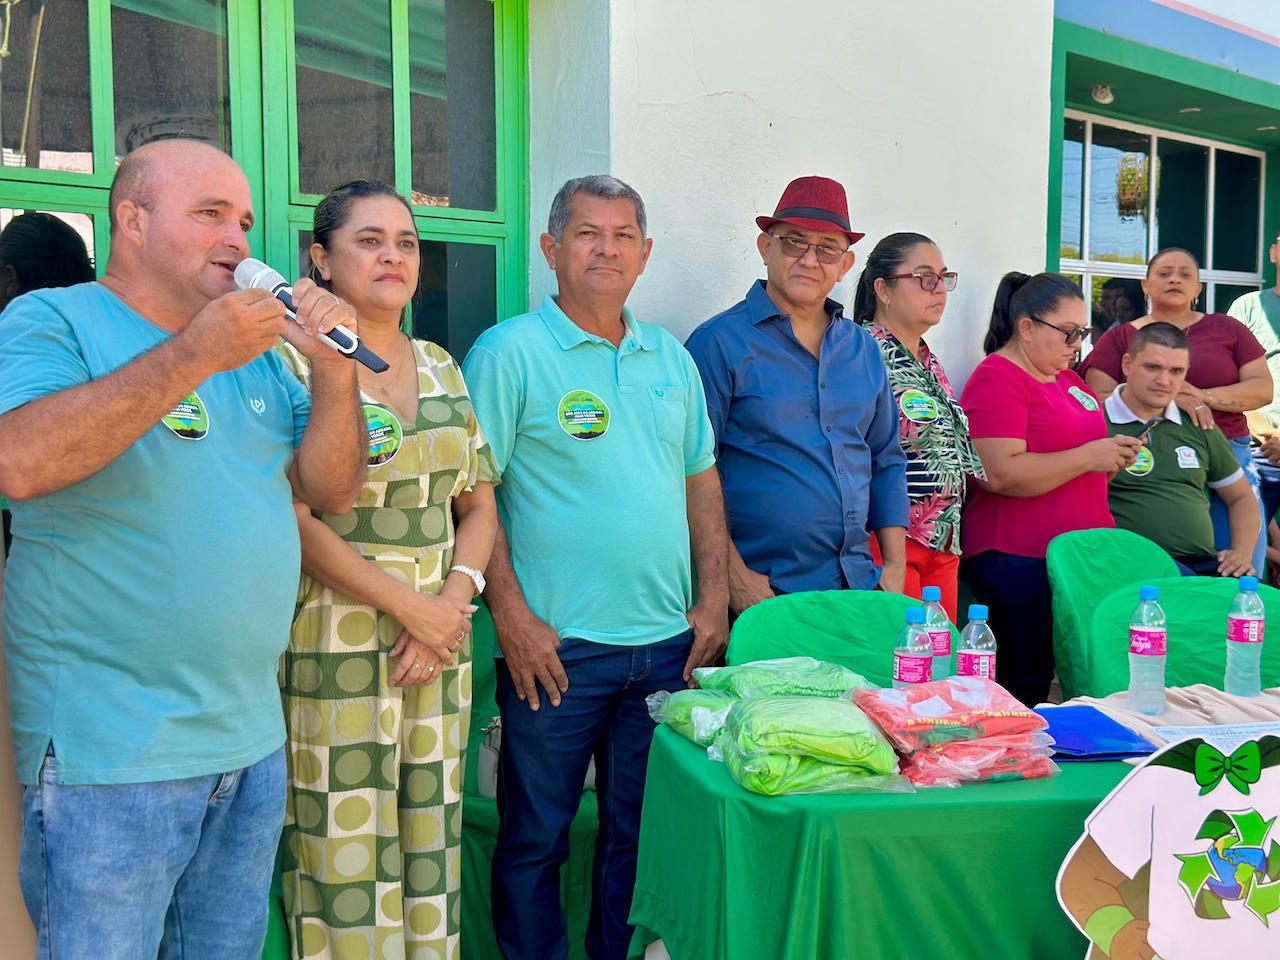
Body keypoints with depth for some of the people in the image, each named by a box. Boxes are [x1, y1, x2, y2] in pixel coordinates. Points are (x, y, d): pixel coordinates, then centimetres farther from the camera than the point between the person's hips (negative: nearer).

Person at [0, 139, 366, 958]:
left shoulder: (261, 348, 11)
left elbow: (333, 491, 8)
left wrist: (335, 372, -8)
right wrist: (194, 356, -24)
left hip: (252, 736, 6)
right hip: (111, 756, -6)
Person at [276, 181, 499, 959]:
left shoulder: (441, 368, 12)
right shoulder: (293, 362, -5)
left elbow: (479, 503, 12)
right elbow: (293, 518, -12)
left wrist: (454, 598, -5)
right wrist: (407, 604, -13)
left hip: (440, 638, 5)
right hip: (331, 644, -5)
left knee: (431, 843, 12)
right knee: (342, 852, 2)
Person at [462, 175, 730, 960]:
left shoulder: (671, 357, 11)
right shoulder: (509, 353, -6)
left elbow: (702, 479, 15)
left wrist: (713, 597, 8)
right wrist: (511, 615, -14)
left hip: (668, 641, 5)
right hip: (557, 645, -5)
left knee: (645, 830, 16)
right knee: (536, 838, 8)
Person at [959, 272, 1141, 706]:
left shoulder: (1064, 376, 18)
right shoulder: (997, 378, -9)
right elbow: (1001, 474, -21)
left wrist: (1114, 456, 11)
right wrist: (1088, 456, -16)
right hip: (1019, 561, -9)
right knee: (1025, 685, -7)